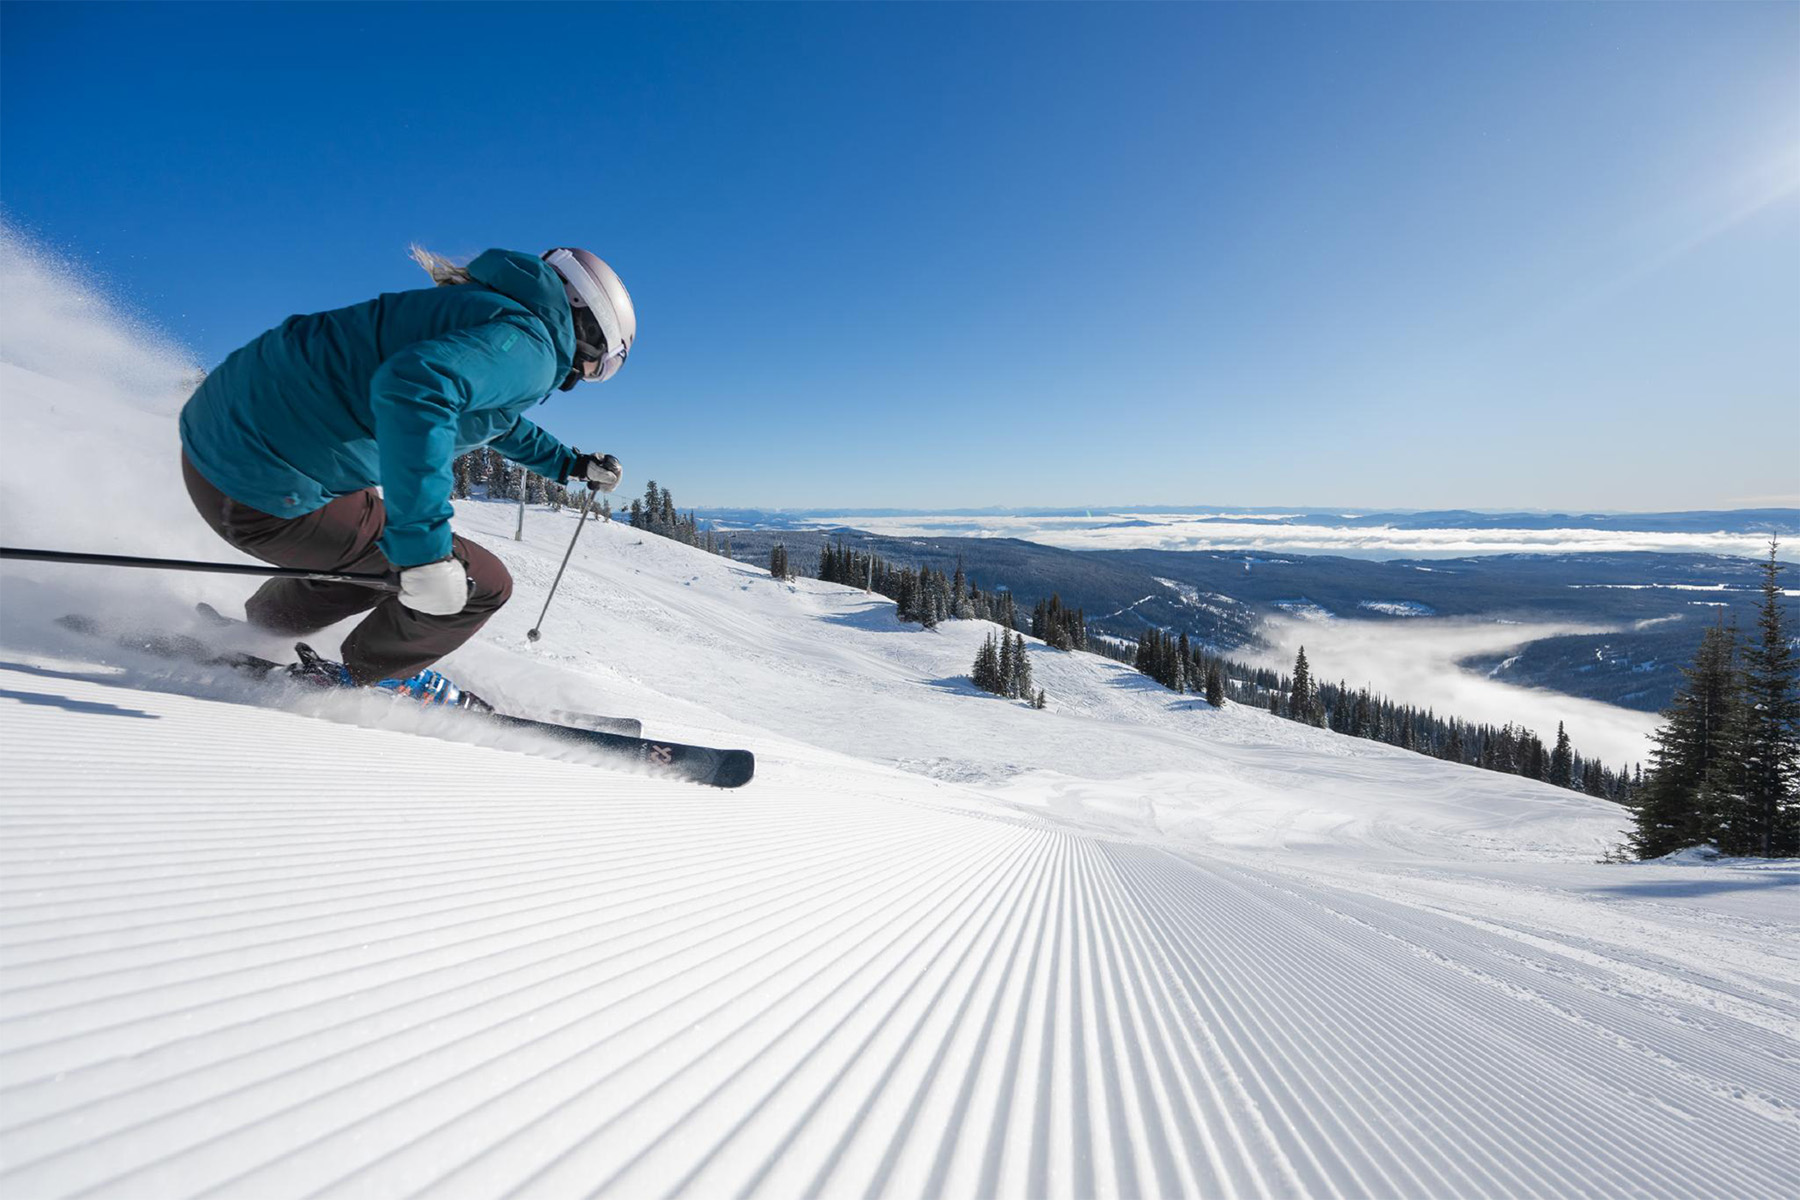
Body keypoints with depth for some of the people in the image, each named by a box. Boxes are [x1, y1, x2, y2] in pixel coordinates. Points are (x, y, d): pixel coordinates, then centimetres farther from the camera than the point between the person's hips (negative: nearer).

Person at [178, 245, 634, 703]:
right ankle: (367, 676, 24)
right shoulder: (531, 342, -16)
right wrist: (424, 549, -36)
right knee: (482, 583, 0)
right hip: (265, 491, -10)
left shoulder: (487, 308, 15)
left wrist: (569, 463, 40)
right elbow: (414, 387, -36)